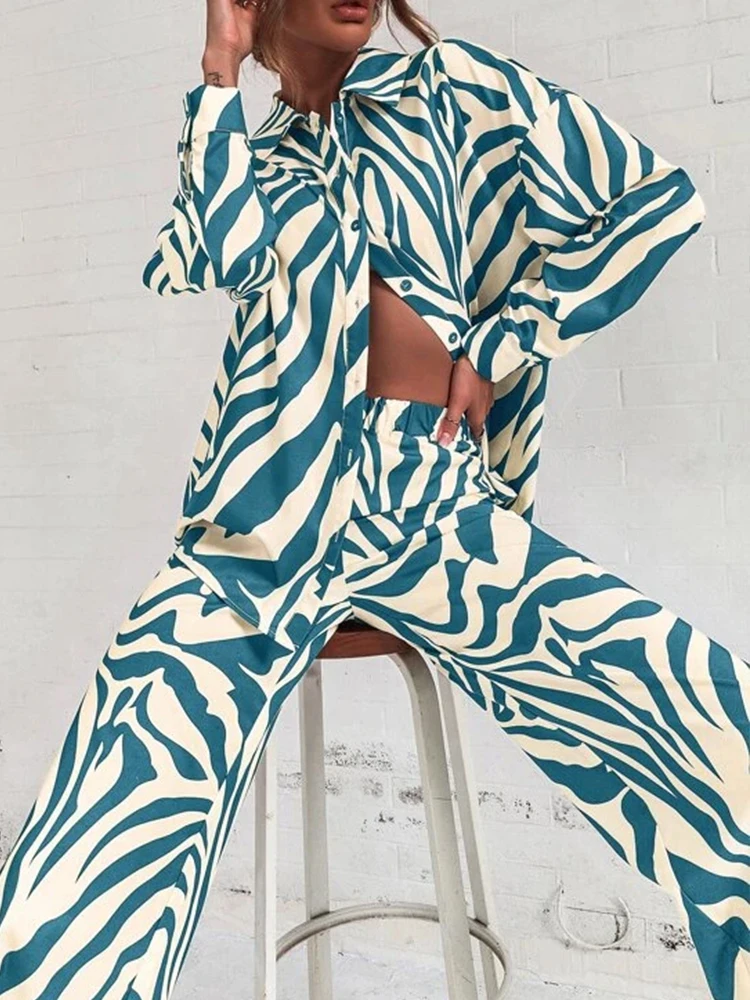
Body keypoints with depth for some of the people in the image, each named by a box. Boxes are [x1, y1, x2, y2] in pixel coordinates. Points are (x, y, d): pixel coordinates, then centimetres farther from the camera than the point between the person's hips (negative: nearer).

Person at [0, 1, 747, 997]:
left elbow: (659, 194, 11)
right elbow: (225, 252, -5)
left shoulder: (448, 83, 17)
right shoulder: (248, 147, 21)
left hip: (434, 498, 0)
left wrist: (495, 350, 7)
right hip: (267, 514, 1)